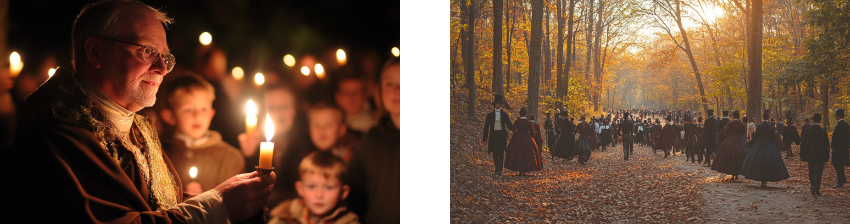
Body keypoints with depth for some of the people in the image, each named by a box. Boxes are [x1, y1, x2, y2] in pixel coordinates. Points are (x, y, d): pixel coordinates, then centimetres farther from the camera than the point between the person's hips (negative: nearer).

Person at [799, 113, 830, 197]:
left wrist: (802, 155, 5)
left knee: (812, 172, 5)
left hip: (810, 155, 0)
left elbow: (803, 144, -4)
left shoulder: (808, 131, -6)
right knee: (819, 173, 11)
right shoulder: (823, 131, -7)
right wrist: (827, 157, 7)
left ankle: (813, 185, -21)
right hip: (821, 156, 0)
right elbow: (827, 145, -2)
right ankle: (817, 190, 16)